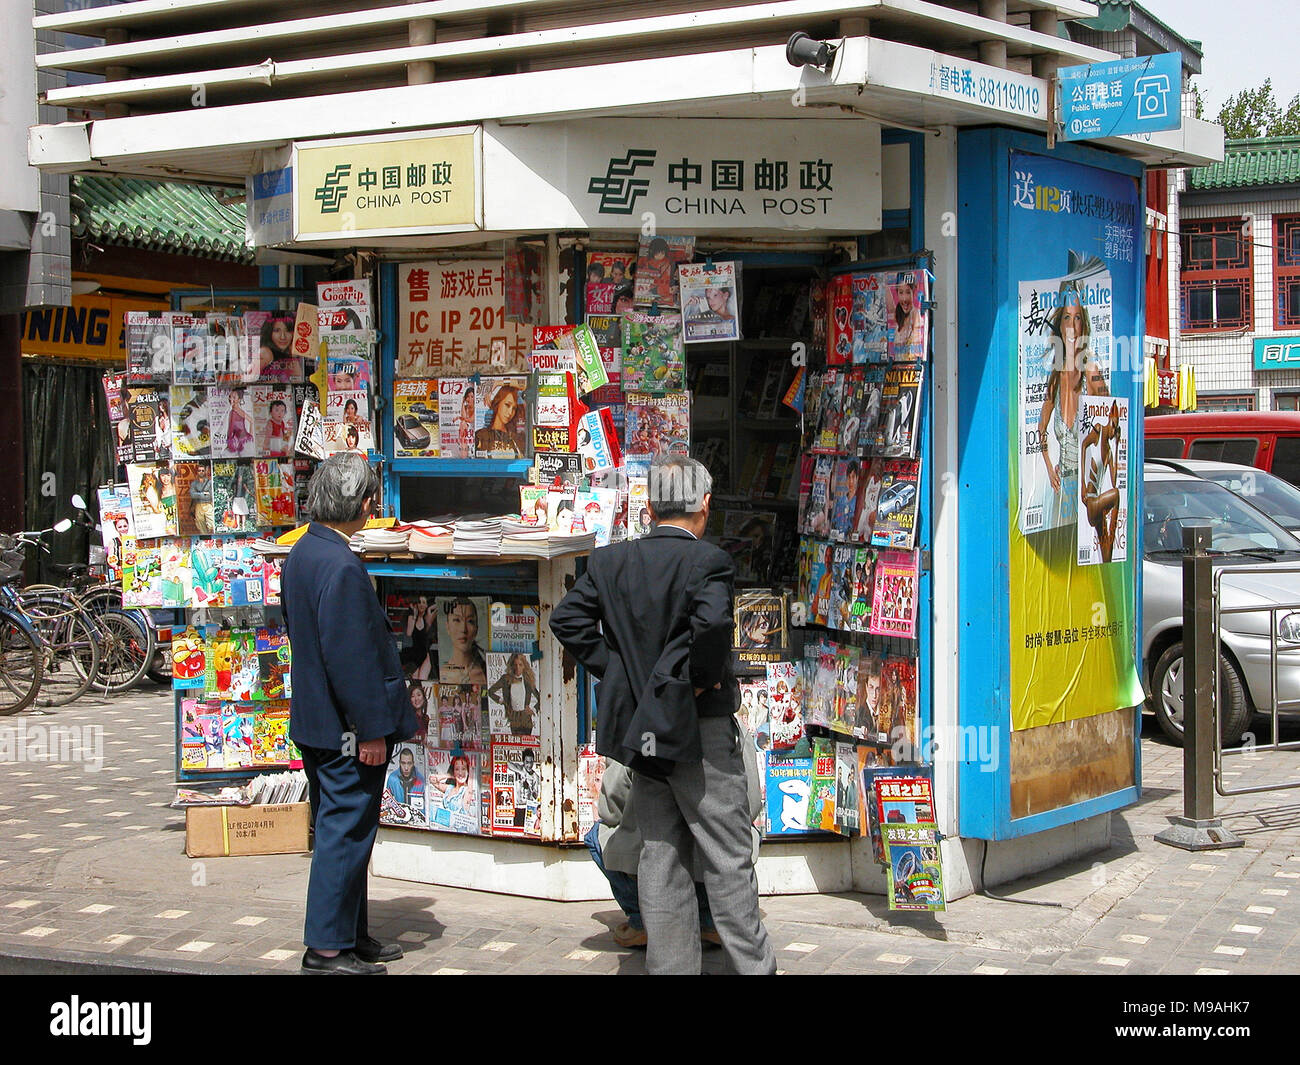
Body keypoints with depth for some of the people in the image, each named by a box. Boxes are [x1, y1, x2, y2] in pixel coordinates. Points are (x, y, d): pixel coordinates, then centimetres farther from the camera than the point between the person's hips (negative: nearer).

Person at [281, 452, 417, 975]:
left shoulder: (301, 554, 8)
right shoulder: (341, 567, -23)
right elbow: (350, 656, -24)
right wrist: (372, 729, -18)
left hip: (315, 718, 10)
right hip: (346, 727, -10)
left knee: (340, 829, 17)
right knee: (346, 831, -1)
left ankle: (351, 935, 27)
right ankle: (328, 947, 6)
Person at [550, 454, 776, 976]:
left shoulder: (609, 561, 4)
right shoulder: (708, 560, -13)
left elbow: (567, 619, 2)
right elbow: (712, 622, -29)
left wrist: (616, 668, 3)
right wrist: (704, 677, -14)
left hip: (641, 728, 5)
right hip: (698, 727, -5)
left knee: (660, 855, 12)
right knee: (727, 855, 4)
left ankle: (670, 965, 16)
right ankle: (753, 964, 10)